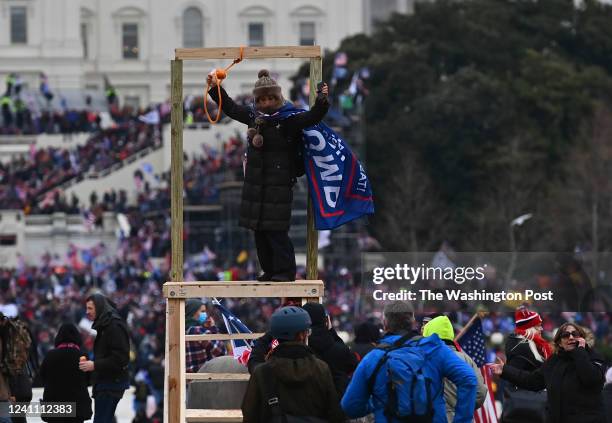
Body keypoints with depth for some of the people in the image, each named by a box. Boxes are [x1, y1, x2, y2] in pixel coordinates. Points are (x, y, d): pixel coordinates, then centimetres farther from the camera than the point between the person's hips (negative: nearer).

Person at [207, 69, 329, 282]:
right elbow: (231, 108, 23)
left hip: (278, 184, -7)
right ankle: (269, 270, 18)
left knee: (276, 230, -10)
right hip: (255, 183, 7)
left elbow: (311, 117, -23)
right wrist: (215, 88, 23)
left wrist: (322, 101, -39)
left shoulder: (288, 118, -9)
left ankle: (285, 270, -3)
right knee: (259, 229, 9)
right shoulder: (254, 115, 9)